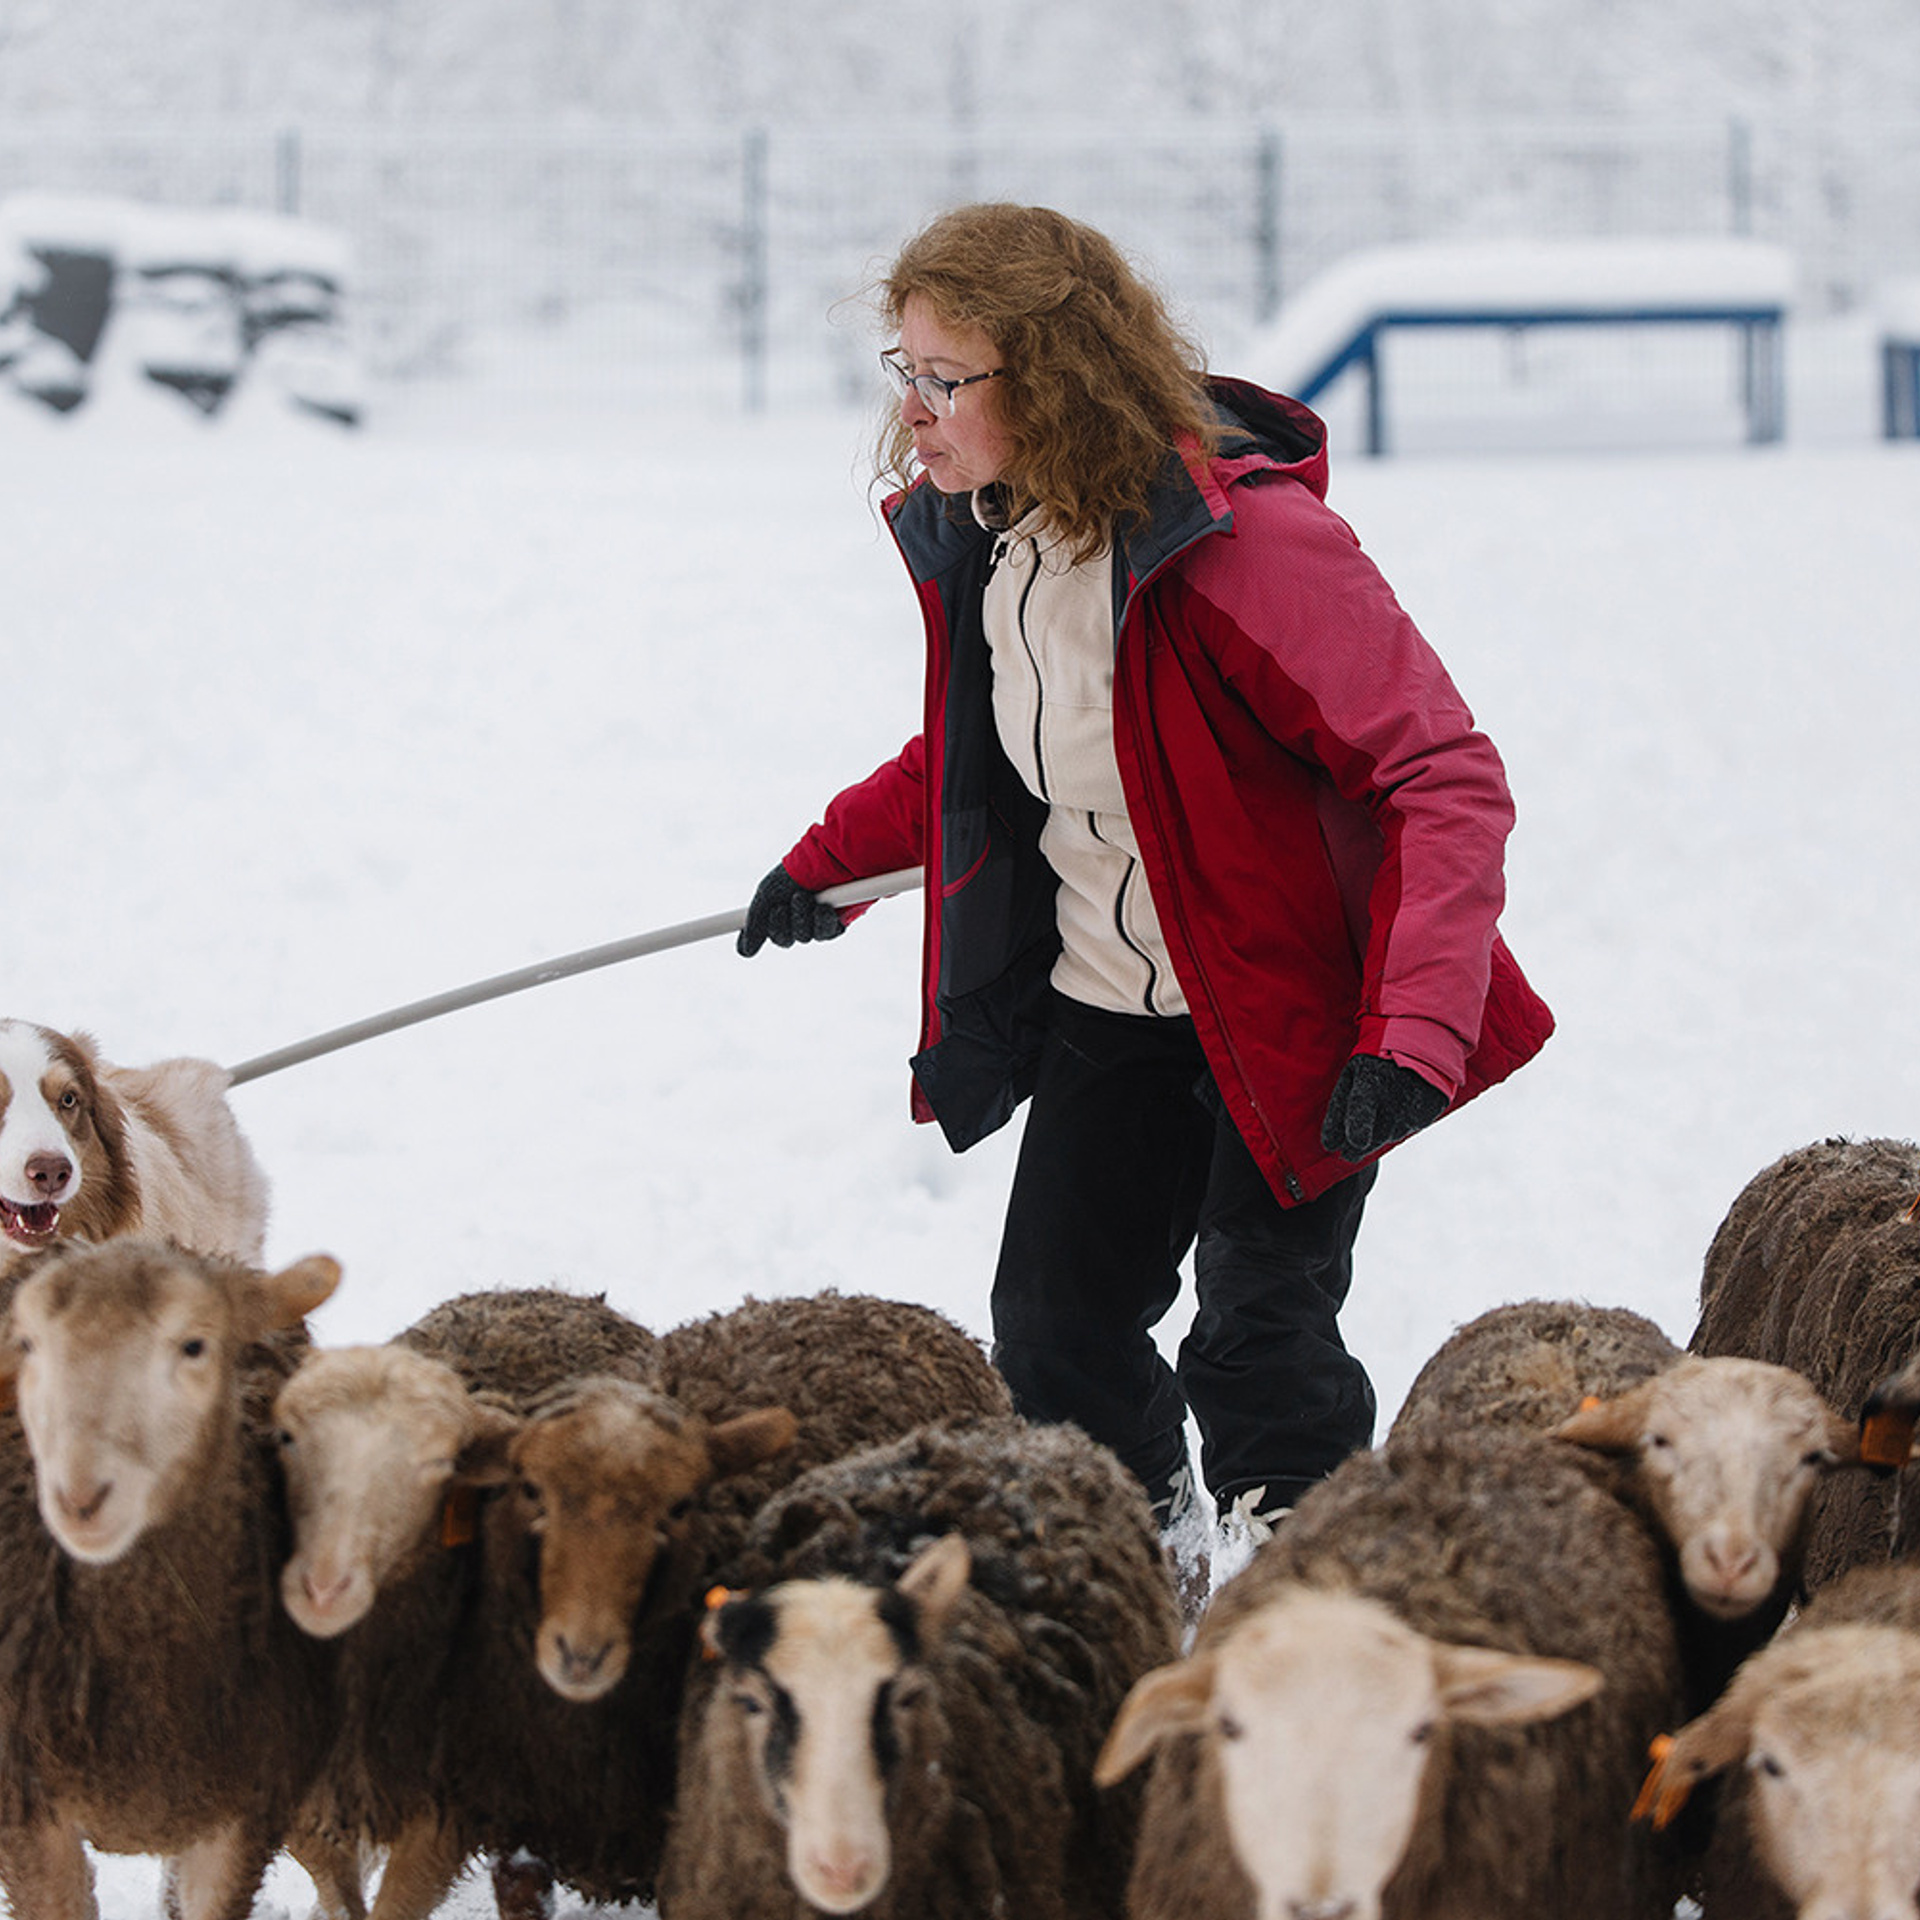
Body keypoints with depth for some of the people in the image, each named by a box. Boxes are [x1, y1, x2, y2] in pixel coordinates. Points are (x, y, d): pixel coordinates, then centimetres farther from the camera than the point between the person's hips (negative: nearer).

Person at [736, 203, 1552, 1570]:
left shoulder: (1249, 537, -27)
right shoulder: (974, 534, -2)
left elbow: (1448, 779, -27)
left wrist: (1410, 1032, -35)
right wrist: (834, 859, 12)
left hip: (1292, 1016, -7)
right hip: (1101, 1008, 7)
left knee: (1256, 1339, -4)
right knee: (1053, 1331, 8)